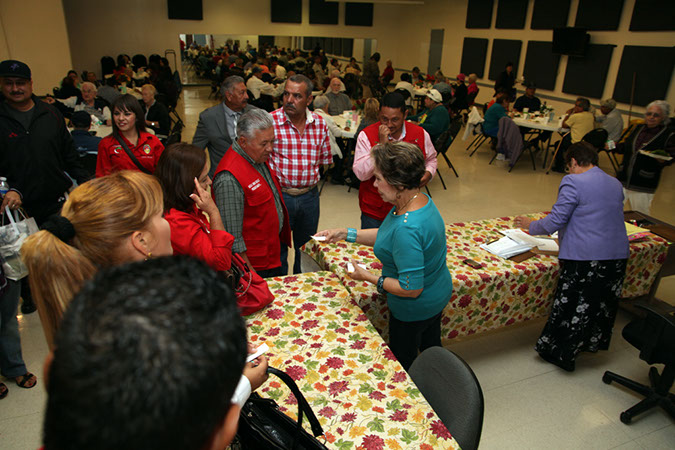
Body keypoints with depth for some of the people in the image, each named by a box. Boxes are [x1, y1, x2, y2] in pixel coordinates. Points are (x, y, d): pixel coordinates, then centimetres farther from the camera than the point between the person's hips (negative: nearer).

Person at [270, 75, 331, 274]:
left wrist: (310, 175, 1)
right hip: (279, 195, -3)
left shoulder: (320, 123, 1)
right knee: (278, 250, 11)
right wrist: (278, 177, -11)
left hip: (309, 195, 4)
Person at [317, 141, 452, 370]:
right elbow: (387, 235, 5)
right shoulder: (420, 199, -9)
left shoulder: (407, 228, -40)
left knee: (403, 360, 19)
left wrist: (368, 277, -22)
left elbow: (411, 289, -33)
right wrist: (346, 234, 1)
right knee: (430, 345, 32)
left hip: (415, 308, -9)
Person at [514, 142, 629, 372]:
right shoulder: (615, 184, 12)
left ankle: (561, 353, 21)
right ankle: (593, 342, 43)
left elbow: (555, 222, -13)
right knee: (603, 304, 23)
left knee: (571, 308, 7)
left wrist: (531, 226, 5)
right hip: (617, 256, 7)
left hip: (585, 258, -7)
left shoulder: (573, 182, -10)